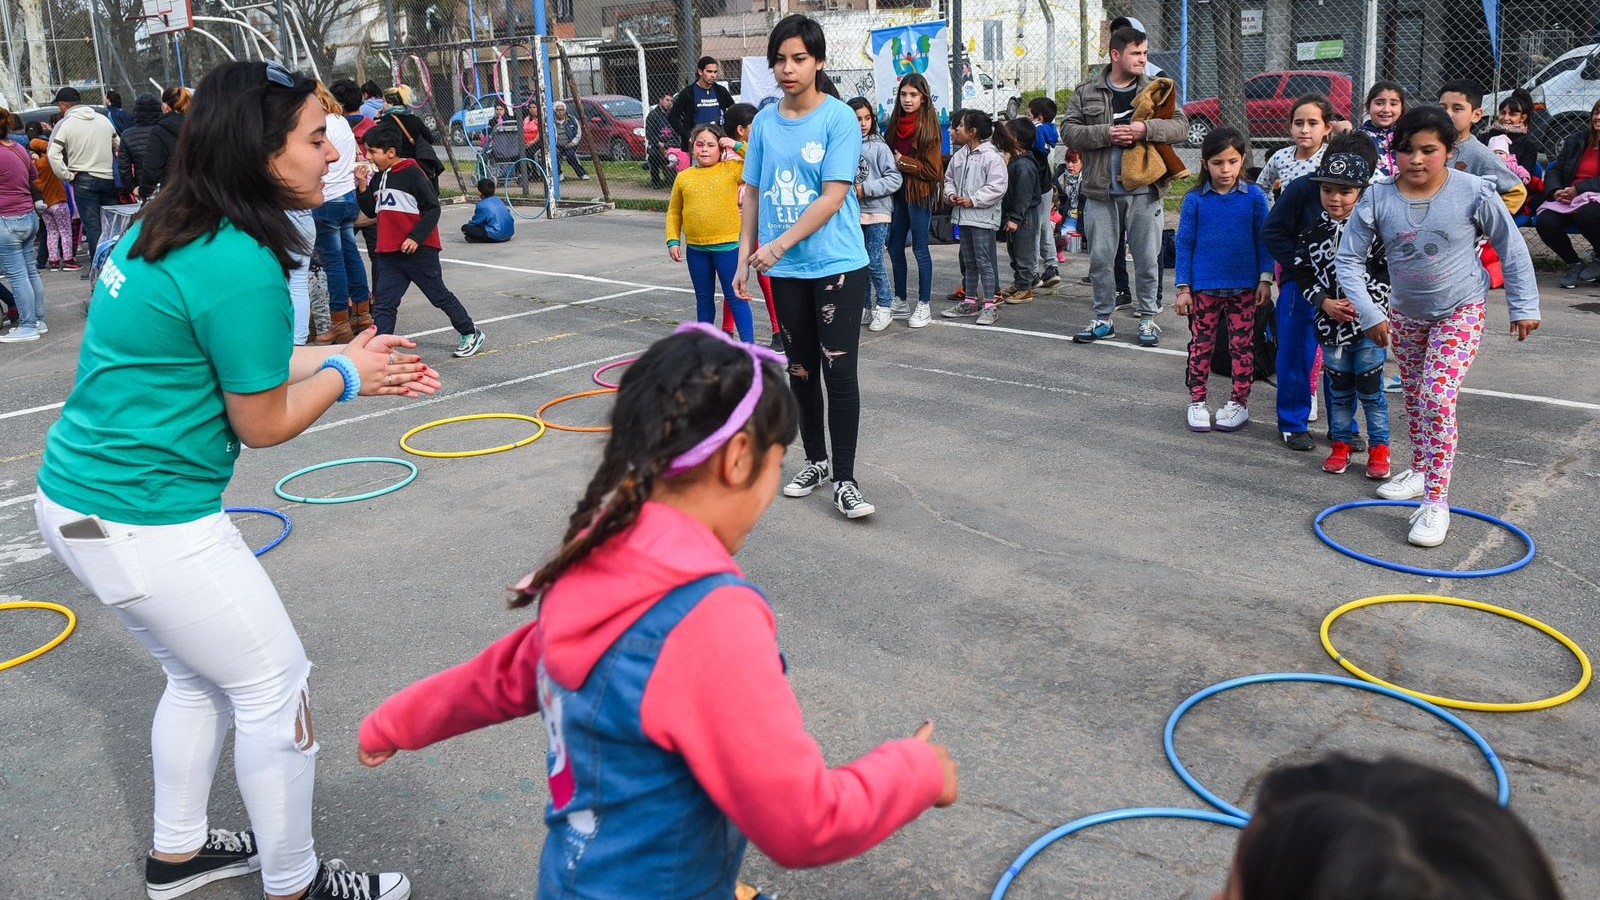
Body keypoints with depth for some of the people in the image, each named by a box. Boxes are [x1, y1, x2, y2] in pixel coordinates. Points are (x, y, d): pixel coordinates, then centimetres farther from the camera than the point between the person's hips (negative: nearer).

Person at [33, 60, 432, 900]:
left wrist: (344, 357, 10)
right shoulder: (241, 267, -24)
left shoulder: (164, 230, 4)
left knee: (200, 676, 25)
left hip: (77, 498, 10)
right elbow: (263, 423, -14)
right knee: (275, 689, 6)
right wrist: (344, 374, 2)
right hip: (146, 524, -9)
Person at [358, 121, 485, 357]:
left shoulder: (412, 174, -12)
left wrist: (416, 237, -21)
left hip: (419, 250, -7)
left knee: (439, 295, 7)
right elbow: (371, 211, 17)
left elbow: (433, 208, -13)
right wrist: (363, 187, 1)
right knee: (383, 305, 0)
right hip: (389, 254, 7)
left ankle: (470, 333, 25)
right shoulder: (378, 178, 10)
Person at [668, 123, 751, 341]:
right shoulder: (684, 177, 6)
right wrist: (673, 240, 3)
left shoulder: (731, 169, -2)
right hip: (695, 249, 4)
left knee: (735, 297, 0)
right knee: (703, 298, 16)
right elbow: (674, 212, 11)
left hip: (728, 245, -4)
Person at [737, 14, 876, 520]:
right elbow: (755, 196, 13)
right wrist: (744, 259, 8)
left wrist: (780, 245, -17)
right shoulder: (764, 123, 7)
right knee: (801, 371, 13)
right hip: (785, 271, 5)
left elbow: (833, 197, -14)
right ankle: (815, 462, 29)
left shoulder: (840, 119, -8)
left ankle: (844, 481, 3)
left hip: (838, 266, -5)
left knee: (840, 373, -5)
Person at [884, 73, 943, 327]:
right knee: (894, 246, 11)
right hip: (897, 192, 7)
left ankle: (924, 305, 10)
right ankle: (901, 301, 23)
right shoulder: (895, 123, 8)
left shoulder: (929, 126, -11)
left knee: (920, 249, 0)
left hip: (920, 193, -7)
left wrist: (902, 161, -12)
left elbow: (932, 169, -13)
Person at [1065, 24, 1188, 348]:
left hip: (1144, 191, 0)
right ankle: (1103, 320, 18)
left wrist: (1146, 128, -18)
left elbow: (1181, 127, -1)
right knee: (1100, 259, 6)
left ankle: (1148, 319, 17)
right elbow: (1071, 132, 0)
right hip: (1100, 192, 0)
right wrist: (1106, 134, -14)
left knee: (1147, 259, 5)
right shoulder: (1086, 93, 6)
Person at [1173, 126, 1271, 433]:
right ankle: (1197, 401, 18)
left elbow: (1264, 240, 4)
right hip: (1203, 287, 0)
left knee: (1242, 345, 8)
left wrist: (1265, 279, -1)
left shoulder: (1255, 196, -2)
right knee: (1201, 344, 7)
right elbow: (1184, 243, 0)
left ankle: (1239, 402, 19)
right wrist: (1183, 288, -3)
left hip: (1244, 287, 0)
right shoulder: (1195, 199, -3)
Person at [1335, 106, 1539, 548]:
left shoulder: (1473, 193, -18)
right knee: (1414, 395, 17)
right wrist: (1370, 314, -14)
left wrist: (1524, 307, -2)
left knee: (1438, 399, -16)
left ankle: (1436, 502, -11)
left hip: (1460, 312, -3)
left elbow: (1512, 249, -6)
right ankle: (1420, 470, 38)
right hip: (1405, 313, 4)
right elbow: (1349, 259, -9)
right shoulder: (1378, 198, -15)